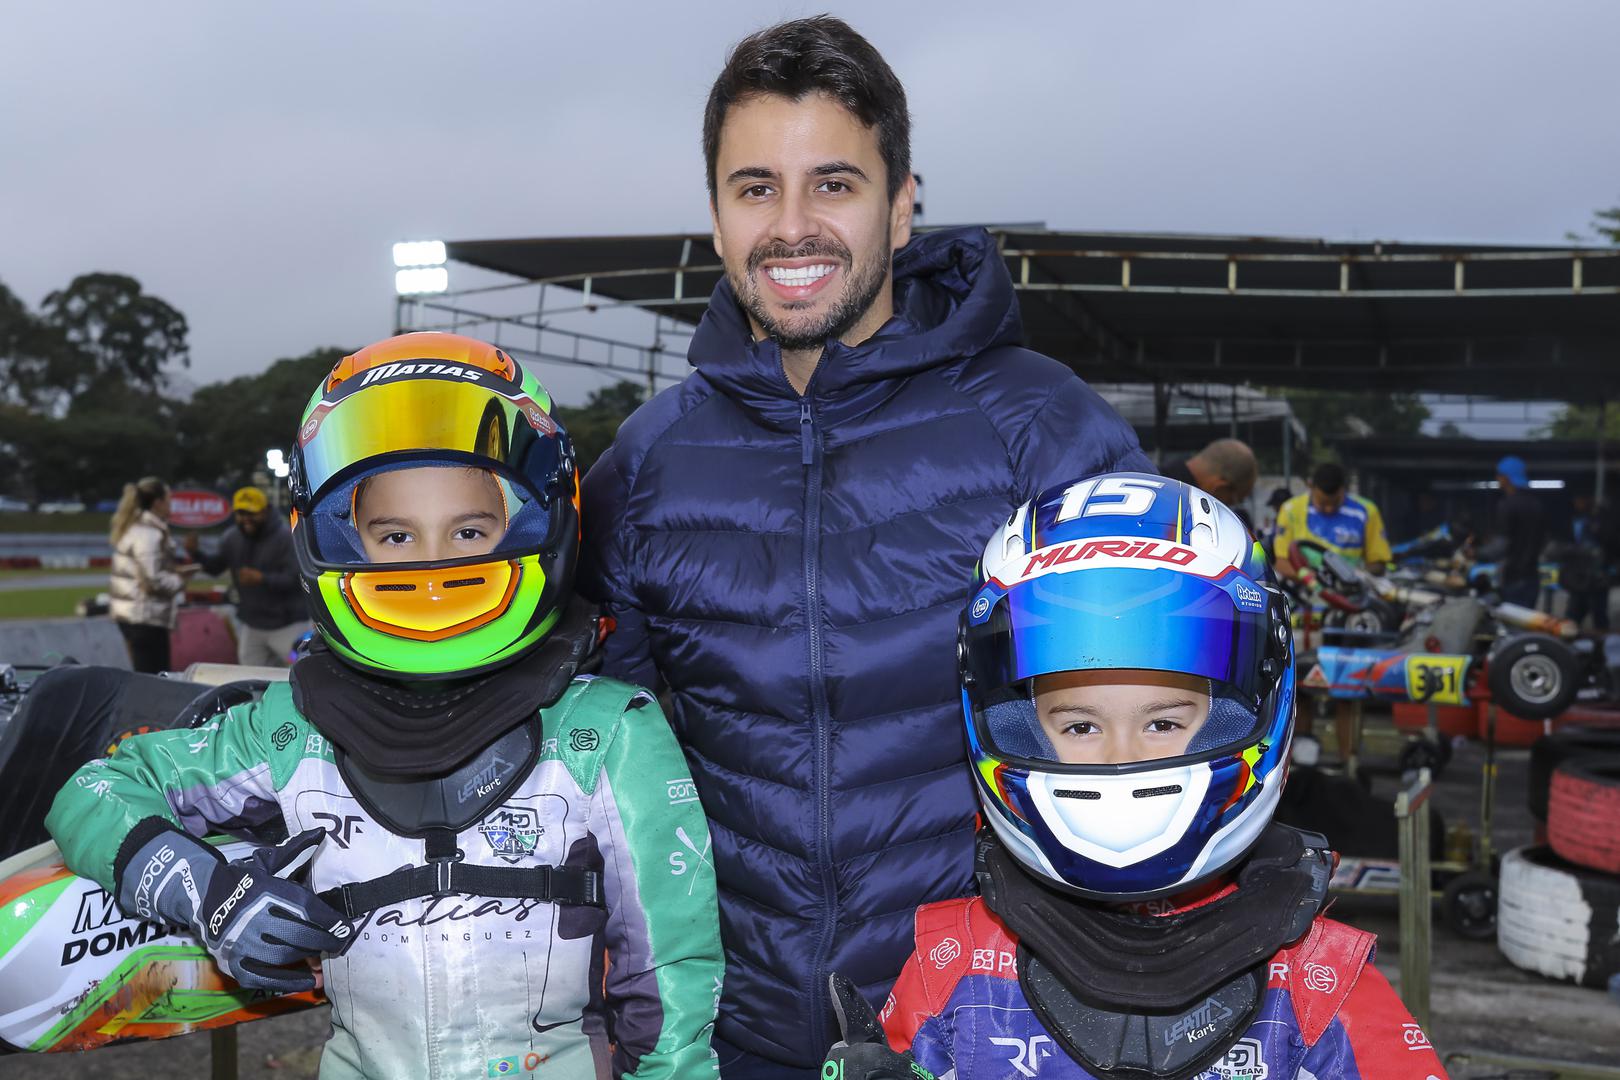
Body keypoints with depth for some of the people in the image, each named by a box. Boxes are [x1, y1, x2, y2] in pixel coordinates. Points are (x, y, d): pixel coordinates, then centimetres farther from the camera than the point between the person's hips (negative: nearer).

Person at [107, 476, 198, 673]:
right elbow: (153, 581, -22)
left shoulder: (134, 527, 14)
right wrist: (180, 579, -6)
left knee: (144, 678, 14)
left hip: (128, 613, 10)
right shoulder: (149, 534, -17)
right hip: (145, 617, -10)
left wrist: (175, 568, 10)